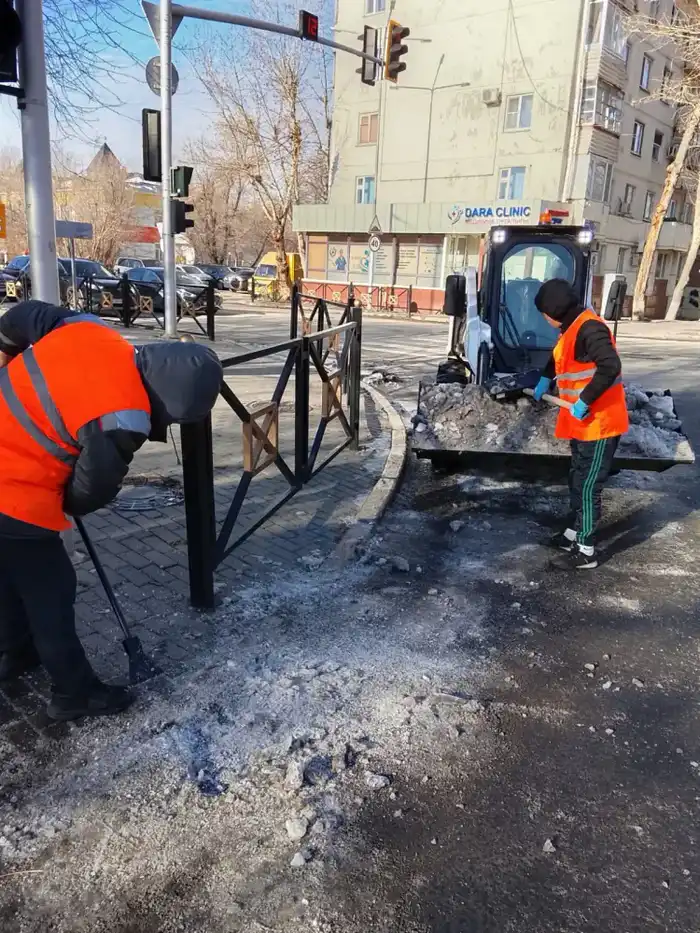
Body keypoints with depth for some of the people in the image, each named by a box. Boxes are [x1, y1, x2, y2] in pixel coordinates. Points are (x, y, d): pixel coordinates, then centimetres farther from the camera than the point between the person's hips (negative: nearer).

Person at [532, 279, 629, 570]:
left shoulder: (589, 328, -20)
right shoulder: (571, 329, 12)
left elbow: (610, 367, -31)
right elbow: (560, 358, 33)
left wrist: (584, 401, -28)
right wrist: (546, 379, 38)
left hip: (599, 423, -10)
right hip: (583, 423, 10)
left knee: (588, 486, -4)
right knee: (577, 481, 18)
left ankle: (585, 551, 4)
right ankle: (573, 534, 31)